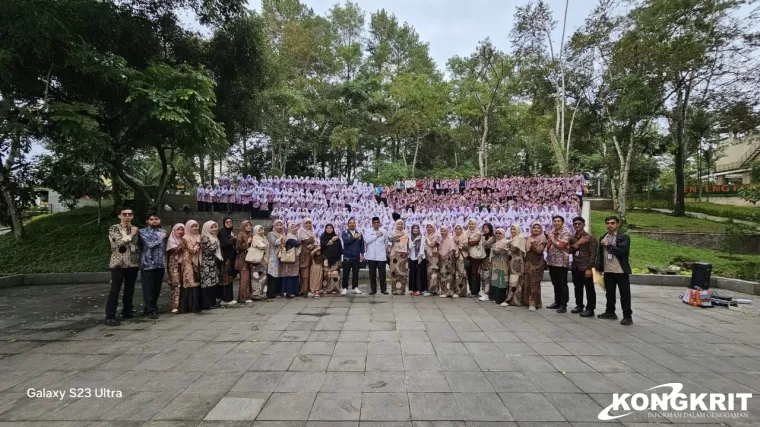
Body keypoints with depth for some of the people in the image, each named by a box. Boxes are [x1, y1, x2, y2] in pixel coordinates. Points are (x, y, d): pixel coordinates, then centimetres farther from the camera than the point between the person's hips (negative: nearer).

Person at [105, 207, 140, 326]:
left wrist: (139, 259, 11)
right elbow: (118, 242, -17)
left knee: (130, 289, 11)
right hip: (118, 263, -4)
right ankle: (110, 316, -2)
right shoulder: (114, 228, -2)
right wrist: (131, 235, -10)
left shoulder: (135, 229, 11)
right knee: (115, 290, -5)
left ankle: (127, 311, 25)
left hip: (133, 263, 4)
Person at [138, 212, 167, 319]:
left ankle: (152, 307, 25)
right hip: (148, 264, -4)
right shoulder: (143, 232, -1)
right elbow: (150, 243, -16)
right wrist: (160, 237, -3)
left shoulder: (163, 232, 14)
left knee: (157, 288, 11)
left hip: (160, 264, 4)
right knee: (148, 289, -1)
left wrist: (165, 261, 5)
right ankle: (150, 310, 7)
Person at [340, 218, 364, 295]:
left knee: (355, 273, 8)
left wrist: (362, 254, 5)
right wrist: (354, 237, -20)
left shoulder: (359, 233, 9)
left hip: (356, 257, 3)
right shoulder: (344, 233, 1)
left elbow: (362, 244, 10)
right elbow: (346, 241, -18)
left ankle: (355, 287, 18)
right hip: (347, 257, -3)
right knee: (346, 273, 0)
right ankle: (345, 288, 9)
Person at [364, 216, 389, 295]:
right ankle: (373, 289, 14)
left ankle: (383, 289, 9)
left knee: (382, 273, 0)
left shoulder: (384, 231, 5)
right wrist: (376, 235, -11)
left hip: (381, 256, 0)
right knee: (372, 273, 5)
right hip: (371, 256, 0)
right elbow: (366, 240, -14)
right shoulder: (368, 231, 2)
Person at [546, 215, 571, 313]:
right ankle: (557, 302, 24)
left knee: (562, 285, -2)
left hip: (562, 263, -7)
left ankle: (563, 305, 3)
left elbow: (560, 245, -21)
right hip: (552, 262, 7)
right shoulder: (551, 233, 13)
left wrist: (553, 239, -8)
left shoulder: (565, 234, -8)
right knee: (555, 284, 14)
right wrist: (548, 258, 8)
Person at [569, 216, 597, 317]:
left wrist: (589, 268, -17)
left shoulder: (590, 237, -8)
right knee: (577, 288, 14)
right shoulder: (572, 238, 11)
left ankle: (590, 309, 4)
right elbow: (569, 250, 2)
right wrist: (578, 243, -13)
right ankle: (579, 306, 25)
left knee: (589, 289, -1)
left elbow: (593, 254, -12)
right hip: (575, 267, 6)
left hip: (585, 267, -6)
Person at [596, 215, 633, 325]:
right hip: (608, 271, 5)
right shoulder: (603, 238, 11)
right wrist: (599, 268, 9)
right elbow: (600, 253, 14)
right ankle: (610, 312, 26)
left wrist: (608, 245, -12)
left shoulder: (624, 237, -6)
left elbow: (622, 251, -21)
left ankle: (627, 316, 9)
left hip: (621, 271, -5)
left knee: (624, 294, 2)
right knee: (609, 293, 14)